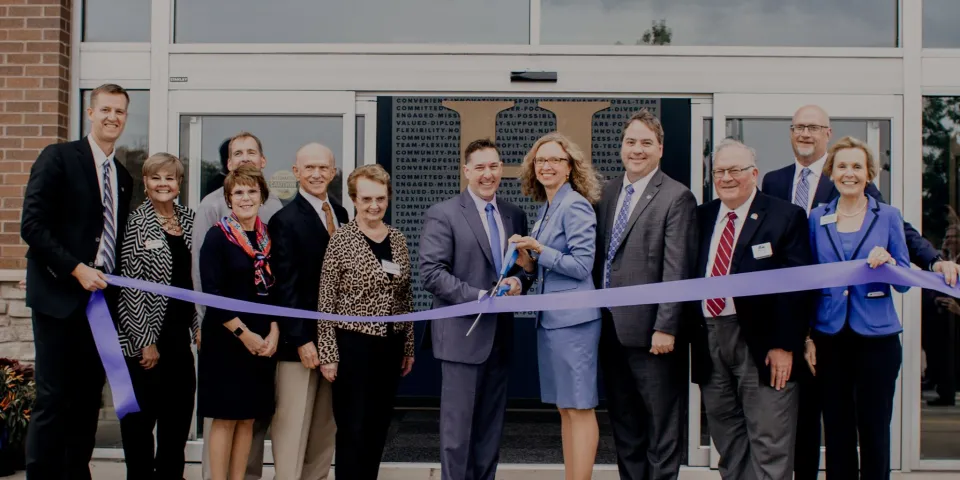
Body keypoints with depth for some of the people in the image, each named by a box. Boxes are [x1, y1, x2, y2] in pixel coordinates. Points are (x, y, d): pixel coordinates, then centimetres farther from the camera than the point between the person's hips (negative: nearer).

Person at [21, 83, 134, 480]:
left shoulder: (123, 178, 15)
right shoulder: (58, 158, -4)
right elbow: (32, 226, -11)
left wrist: (114, 286, 6)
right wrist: (77, 269, -17)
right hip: (60, 296, -6)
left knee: (88, 399, 8)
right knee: (53, 398, -5)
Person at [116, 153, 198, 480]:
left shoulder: (189, 220, 9)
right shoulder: (136, 223, -6)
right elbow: (130, 283, -10)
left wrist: (200, 325, 6)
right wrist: (145, 340, -12)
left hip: (181, 333, 5)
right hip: (145, 334, -5)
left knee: (179, 410, 11)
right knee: (141, 415, 3)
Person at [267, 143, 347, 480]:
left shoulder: (340, 213, 11)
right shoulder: (286, 221, -9)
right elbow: (286, 287, -13)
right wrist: (302, 339, -16)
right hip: (300, 339, -6)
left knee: (326, 424, 12)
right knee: (293, 425, -1)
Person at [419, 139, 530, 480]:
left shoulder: (515, 216, 11)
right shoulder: (442, 215, -6)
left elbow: (525, 265, 16)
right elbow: (431, 273, -13)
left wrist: (518, 281, -8)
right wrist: (479, 297, -20)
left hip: (500, 334, 6)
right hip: (463, 335, -5)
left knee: (491, 427, 13)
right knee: (458, 426, 0)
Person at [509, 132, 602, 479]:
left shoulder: (575, 206, -11)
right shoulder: (546, 209, 15)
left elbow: (582, 266, -15)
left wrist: (540, 251, -19)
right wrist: (528, 263, 0)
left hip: (573, 318, -9)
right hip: (550, 318, 9)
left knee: (579, 408, -4)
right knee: (564, 409, 13)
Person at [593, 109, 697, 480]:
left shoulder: (676, 198, -8)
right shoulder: (607, 192, 12)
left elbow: (677, 270, -13)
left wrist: (666, 327, -17)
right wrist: (595, 315, 10)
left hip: (649, 332, -7)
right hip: (610, 329, 7)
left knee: (661, 425, 4)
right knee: (623, 423, 16)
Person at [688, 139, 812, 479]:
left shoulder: (786, 217, -2)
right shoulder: (701, 217, 13)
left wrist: (784, 345, -14)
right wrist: (689, 337, 3)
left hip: (761, 342, -5)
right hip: (709, 342, 5)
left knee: (769, 447, -2)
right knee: (728, 447, 12)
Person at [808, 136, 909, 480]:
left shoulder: (887, 216, 2)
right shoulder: (817, 219, 6)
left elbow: (904, 282, 2)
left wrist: (889, 263, -20)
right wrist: (807, 338, 2)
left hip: (876, 336, -1)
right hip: (829, 337, 1)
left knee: (874, 431, 3)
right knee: (836, 433, 7)